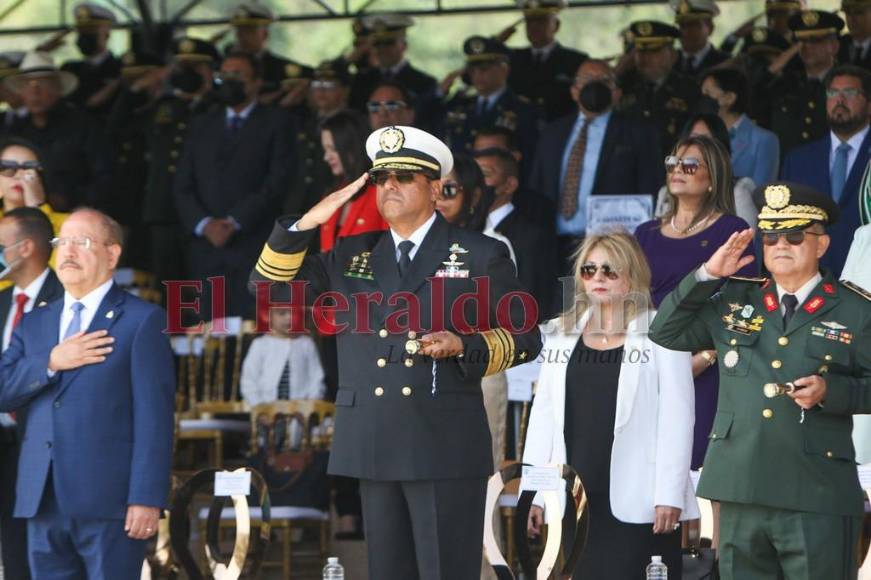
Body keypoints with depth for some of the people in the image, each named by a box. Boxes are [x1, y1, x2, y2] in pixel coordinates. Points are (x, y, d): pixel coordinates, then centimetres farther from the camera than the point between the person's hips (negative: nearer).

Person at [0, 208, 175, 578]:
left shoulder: (142, 320, 0)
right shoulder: (34, 323, 18)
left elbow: (153, 415, -6)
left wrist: (147, 498, -14)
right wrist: (51, 363, -8)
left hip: (108, 502, -5)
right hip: (43, 501, 5)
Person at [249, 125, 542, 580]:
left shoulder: (481, 256, 6)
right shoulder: (351, 256, 17)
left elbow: (523, 338, 7)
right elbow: (268, 285, 14)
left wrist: (463, 347, -11)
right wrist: (307, 223, 1)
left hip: (446, 450, -4)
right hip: (373, 448, 4)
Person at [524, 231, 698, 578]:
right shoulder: (561, 333, 15)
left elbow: (676, 419, -4)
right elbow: (543, 415, 14)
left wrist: (670, 495, -11)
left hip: (636, 502, -4)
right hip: (572, 499, 4)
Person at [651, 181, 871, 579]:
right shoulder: (734, 301, 15)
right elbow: (665, 333, 16)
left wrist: (829, 390, -14)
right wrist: (707, 275, 7)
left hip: (817, 500, -4)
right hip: (741, 490, 4)